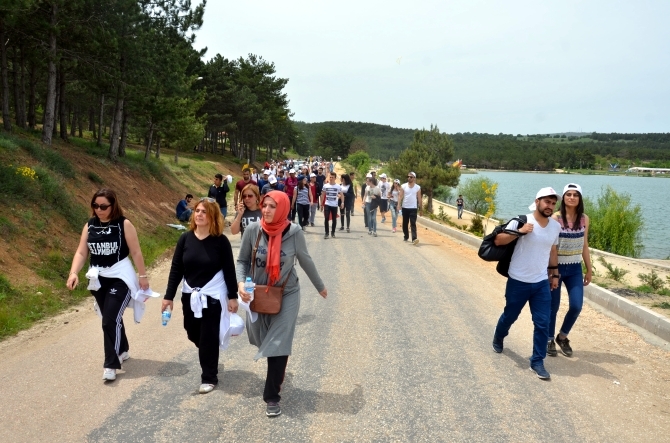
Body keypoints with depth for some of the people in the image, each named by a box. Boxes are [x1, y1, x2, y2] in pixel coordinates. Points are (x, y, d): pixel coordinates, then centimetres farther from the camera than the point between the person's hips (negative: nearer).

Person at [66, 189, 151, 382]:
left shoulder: (124, 224, -9)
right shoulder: (90, 225, 4)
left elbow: (136, 252, -6)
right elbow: (81, 252, 1)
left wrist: (143, 275, -4)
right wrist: (73, 273, -14)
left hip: (120, 277, -5)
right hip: (98, 279, 5)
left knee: (110, 319, -14)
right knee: (112, 318, 17)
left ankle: (111, 364, -9)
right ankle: (122, 350, 38)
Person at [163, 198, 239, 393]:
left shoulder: (220, 241, -11)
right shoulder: (185, 238, -3)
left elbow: (229, 270, -6)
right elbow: (176, 269, 0)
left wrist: (233, 296, -5)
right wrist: (169, 296, -1)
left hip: (213, 296, -4)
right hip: (190, 295, 4)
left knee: (208, 337, 1)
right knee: (193, 334, 14)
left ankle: (209, 377, 16)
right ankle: (211, 362, 42)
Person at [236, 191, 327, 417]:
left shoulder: (294, 233, -16)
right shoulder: (253, 230, -13)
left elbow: (305, 261, 0)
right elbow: (242, 260, -1)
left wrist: (320, 286, 12)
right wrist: (241, 282, -20)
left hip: (286, 295, -2)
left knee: (278, 344, -7)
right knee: (264, 340, 18)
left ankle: (272, 396, 6)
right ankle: (277, 374, 49)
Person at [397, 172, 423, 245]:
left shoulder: (418, 187, 1)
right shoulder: (403, 186, 1)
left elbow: (419, 198, 5)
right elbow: (400, 196, -2)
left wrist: (420, 209, 5)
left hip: (413, 208, -2)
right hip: (405, 207, 2)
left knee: (413, 224, -12)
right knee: (405, 223, 12)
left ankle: (414, 239, -21)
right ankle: (406, 237, 28)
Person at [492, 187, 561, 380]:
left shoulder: (556, 226, 2)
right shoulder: (522, 221, -14)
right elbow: (498, 240, -15)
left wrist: (554, 274, 18)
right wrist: (519, 232, -26)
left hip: (542, 283, 3)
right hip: (518, 282, -3)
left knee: (543, 324, -1)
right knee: (510, 316, 16)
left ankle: (537, 362, 12)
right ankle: (498, 339, 46)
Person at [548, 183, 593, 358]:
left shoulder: (584, 219, 1)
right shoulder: (555, 218, -13)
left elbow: (584, 246, 9)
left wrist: (589, 269, 12)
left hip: (575, 269, 4)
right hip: (556, 267, -4)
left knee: (576, 306, -2)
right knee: (553, 306, 5)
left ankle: (562, 337, 22)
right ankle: (550, 340, 24)